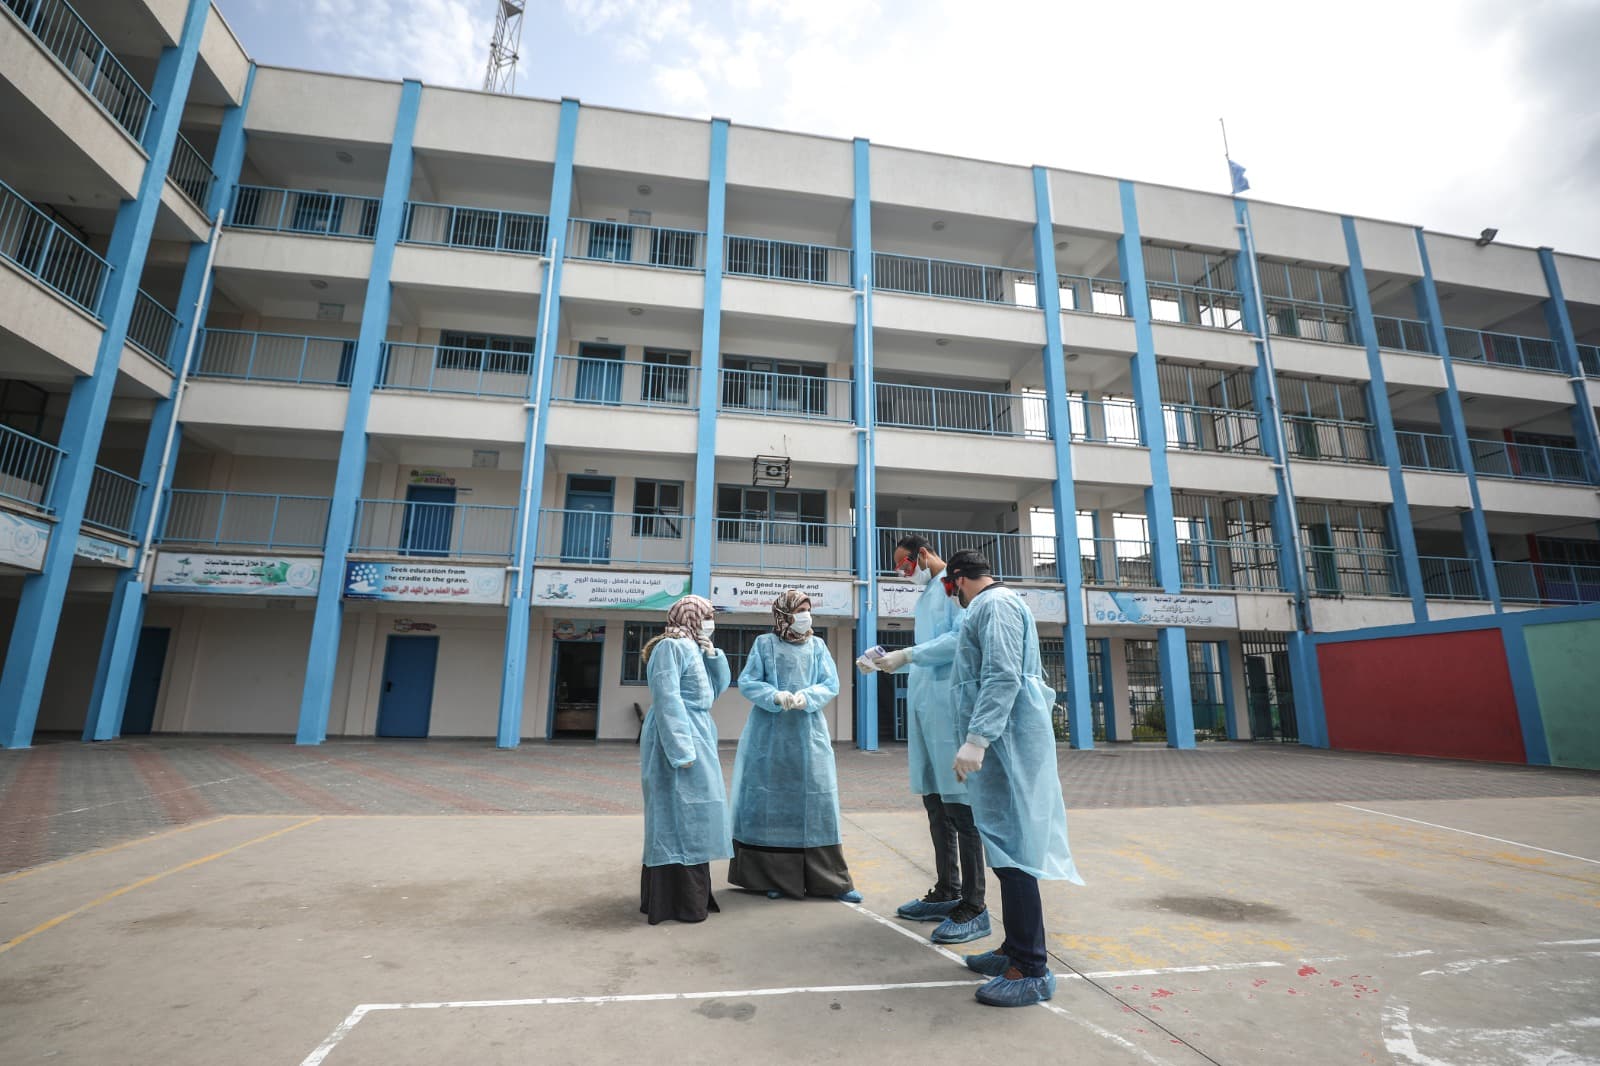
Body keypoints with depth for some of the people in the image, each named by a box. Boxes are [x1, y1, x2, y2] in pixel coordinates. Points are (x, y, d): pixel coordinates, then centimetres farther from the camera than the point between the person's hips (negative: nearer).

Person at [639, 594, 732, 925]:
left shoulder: (693, 649, 15)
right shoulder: (671, 646, -13)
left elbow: (717, 688, 17)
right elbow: (667, 699, -20)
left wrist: (712, 656, 3)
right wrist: (681, 749, -24)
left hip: (696, 736, 10)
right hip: (678, 738, -10)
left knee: (689, 816, 14)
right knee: (679, 816, -5)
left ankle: (689, 893, 23)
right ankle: (680, 902, 2)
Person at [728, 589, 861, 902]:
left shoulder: (817, 645, 8)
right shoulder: (764, 644, 2)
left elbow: (831, 684, 2)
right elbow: (746, 682, -3)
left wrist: (807, 697, -17)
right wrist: (775, 696, -19)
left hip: (809, 734, 2)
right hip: (770, 734, -2)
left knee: (815, 800, 2)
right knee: (771, 802, 3)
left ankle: (831, 880, 9)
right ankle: (772, 877, 16)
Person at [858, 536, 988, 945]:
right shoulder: (925, 597, 22)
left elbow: (963, 638, -17)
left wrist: (908, 655, -16)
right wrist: (888, 661, 8)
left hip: (950, 704, -9)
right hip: (923, 706, 9)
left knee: (959, 803, -5)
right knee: (936, 803, 13)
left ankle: (973, 908, 3)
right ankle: (947, 892, 24)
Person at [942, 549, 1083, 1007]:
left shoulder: (995, 604, -10)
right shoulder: (997, 604, 21)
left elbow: (1002, 677, -22)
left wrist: (976, 738, -25)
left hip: (1004, 741, -11)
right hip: (1003, 742, 11)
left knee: (1010, 848, -7)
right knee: (1008, 846, 14)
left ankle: (1031, 971, 0)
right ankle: (1016, 950, 23)